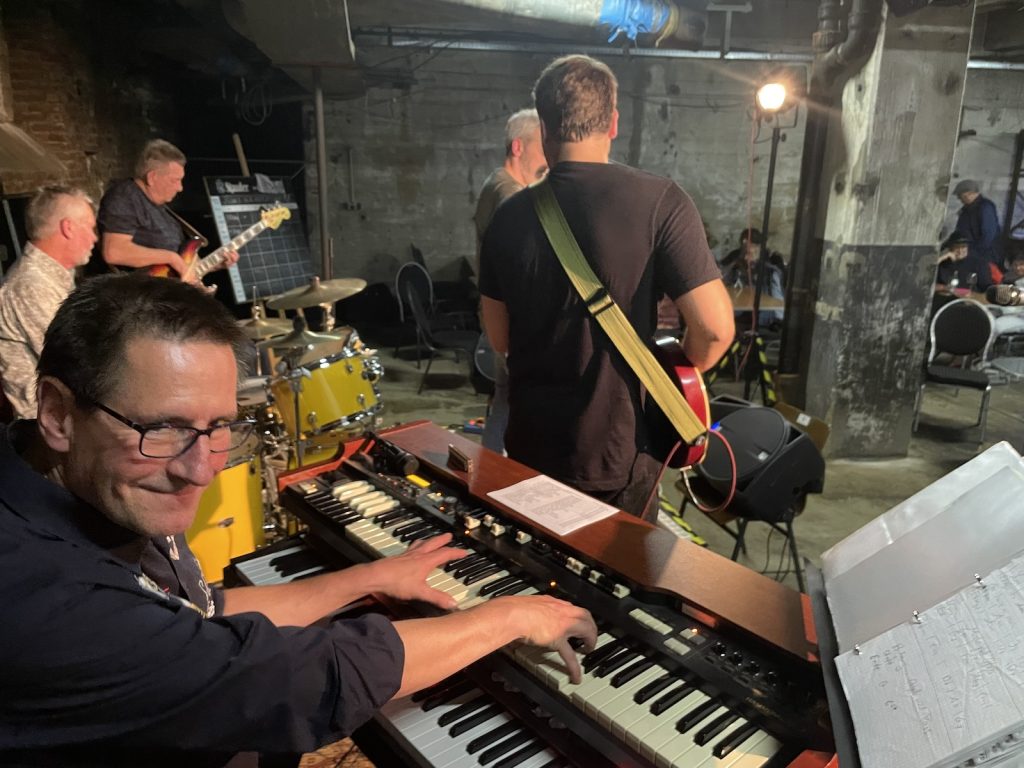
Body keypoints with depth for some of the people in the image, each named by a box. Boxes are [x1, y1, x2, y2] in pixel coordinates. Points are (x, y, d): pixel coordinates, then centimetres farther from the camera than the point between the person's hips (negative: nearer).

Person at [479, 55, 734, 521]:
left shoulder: (508, 217, -2)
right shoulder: (660, 202, -14)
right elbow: (714, 328, -18)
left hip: (529, 450, 4)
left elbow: (499, 339, 6)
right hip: (617, 457, -3)